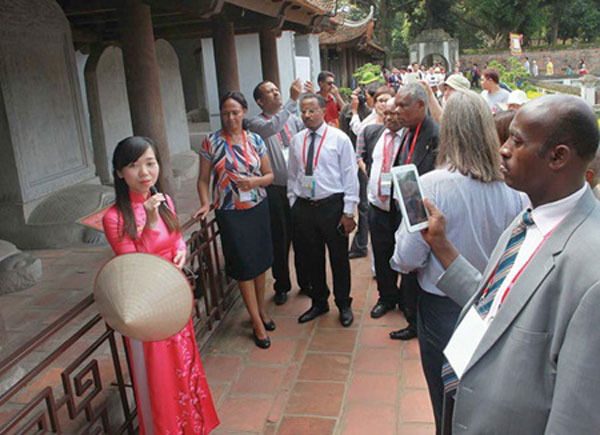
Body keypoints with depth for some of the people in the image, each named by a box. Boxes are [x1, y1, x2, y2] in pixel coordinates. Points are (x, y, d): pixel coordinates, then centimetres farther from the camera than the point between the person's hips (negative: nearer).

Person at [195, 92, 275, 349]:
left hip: (258, 208, 3)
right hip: (230, 212, -3)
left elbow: (269, 175, 7)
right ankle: (257, 323, 13)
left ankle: (261, 309, 33)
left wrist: (255, 181, -14)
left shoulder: (255, 141, 3)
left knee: (260, 261, 13)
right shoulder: (211, 142, -3)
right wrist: (205, 204, -14)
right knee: (244, 265, 1)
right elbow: (203, 178, 1)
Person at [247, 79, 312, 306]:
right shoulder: (256, 123, -6)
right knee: (279, 240, 8)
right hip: (275, 191, -3)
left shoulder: (293, 119, 10)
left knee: (302, 237, 14)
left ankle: (305, 281, 32)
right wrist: (293, 101, -32)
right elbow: (272, 127, -28)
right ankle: (282, 285, 26)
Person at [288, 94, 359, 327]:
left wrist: (348, 211, -10)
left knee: (339, 258, 8)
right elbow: (292, 176, 13)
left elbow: (350, 176, -6)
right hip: (304, 207, 4)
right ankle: (319, 302, 33)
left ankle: (344, 305, 27)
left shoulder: (339, 139, -5)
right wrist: (293, 205, 8)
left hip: (332, 206, -3)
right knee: (313, 257, 15)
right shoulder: (296, 141, 6)